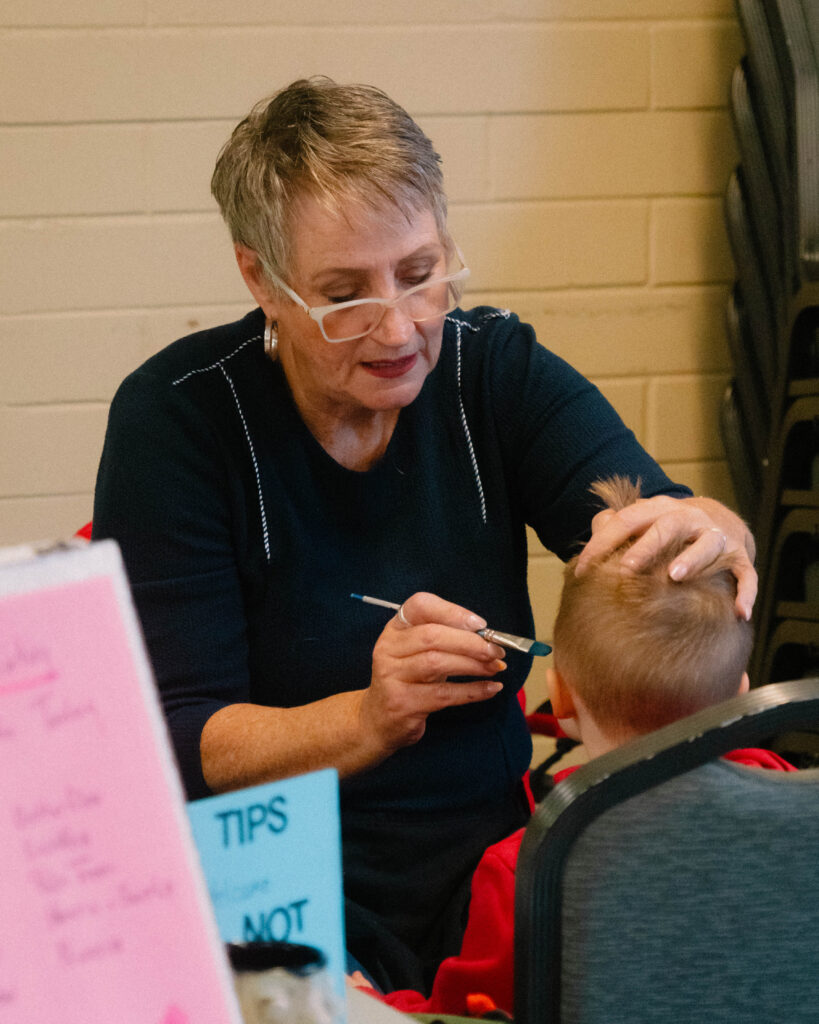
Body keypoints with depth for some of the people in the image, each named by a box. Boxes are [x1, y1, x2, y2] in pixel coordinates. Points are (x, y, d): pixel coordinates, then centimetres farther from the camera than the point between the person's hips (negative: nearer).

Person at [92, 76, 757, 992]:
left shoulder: (495, 364, 2)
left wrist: (706, 531, -35)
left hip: (497, 851, 4)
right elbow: (174, 739, -11)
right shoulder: (173, 416, -7)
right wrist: (368, 720, -29)